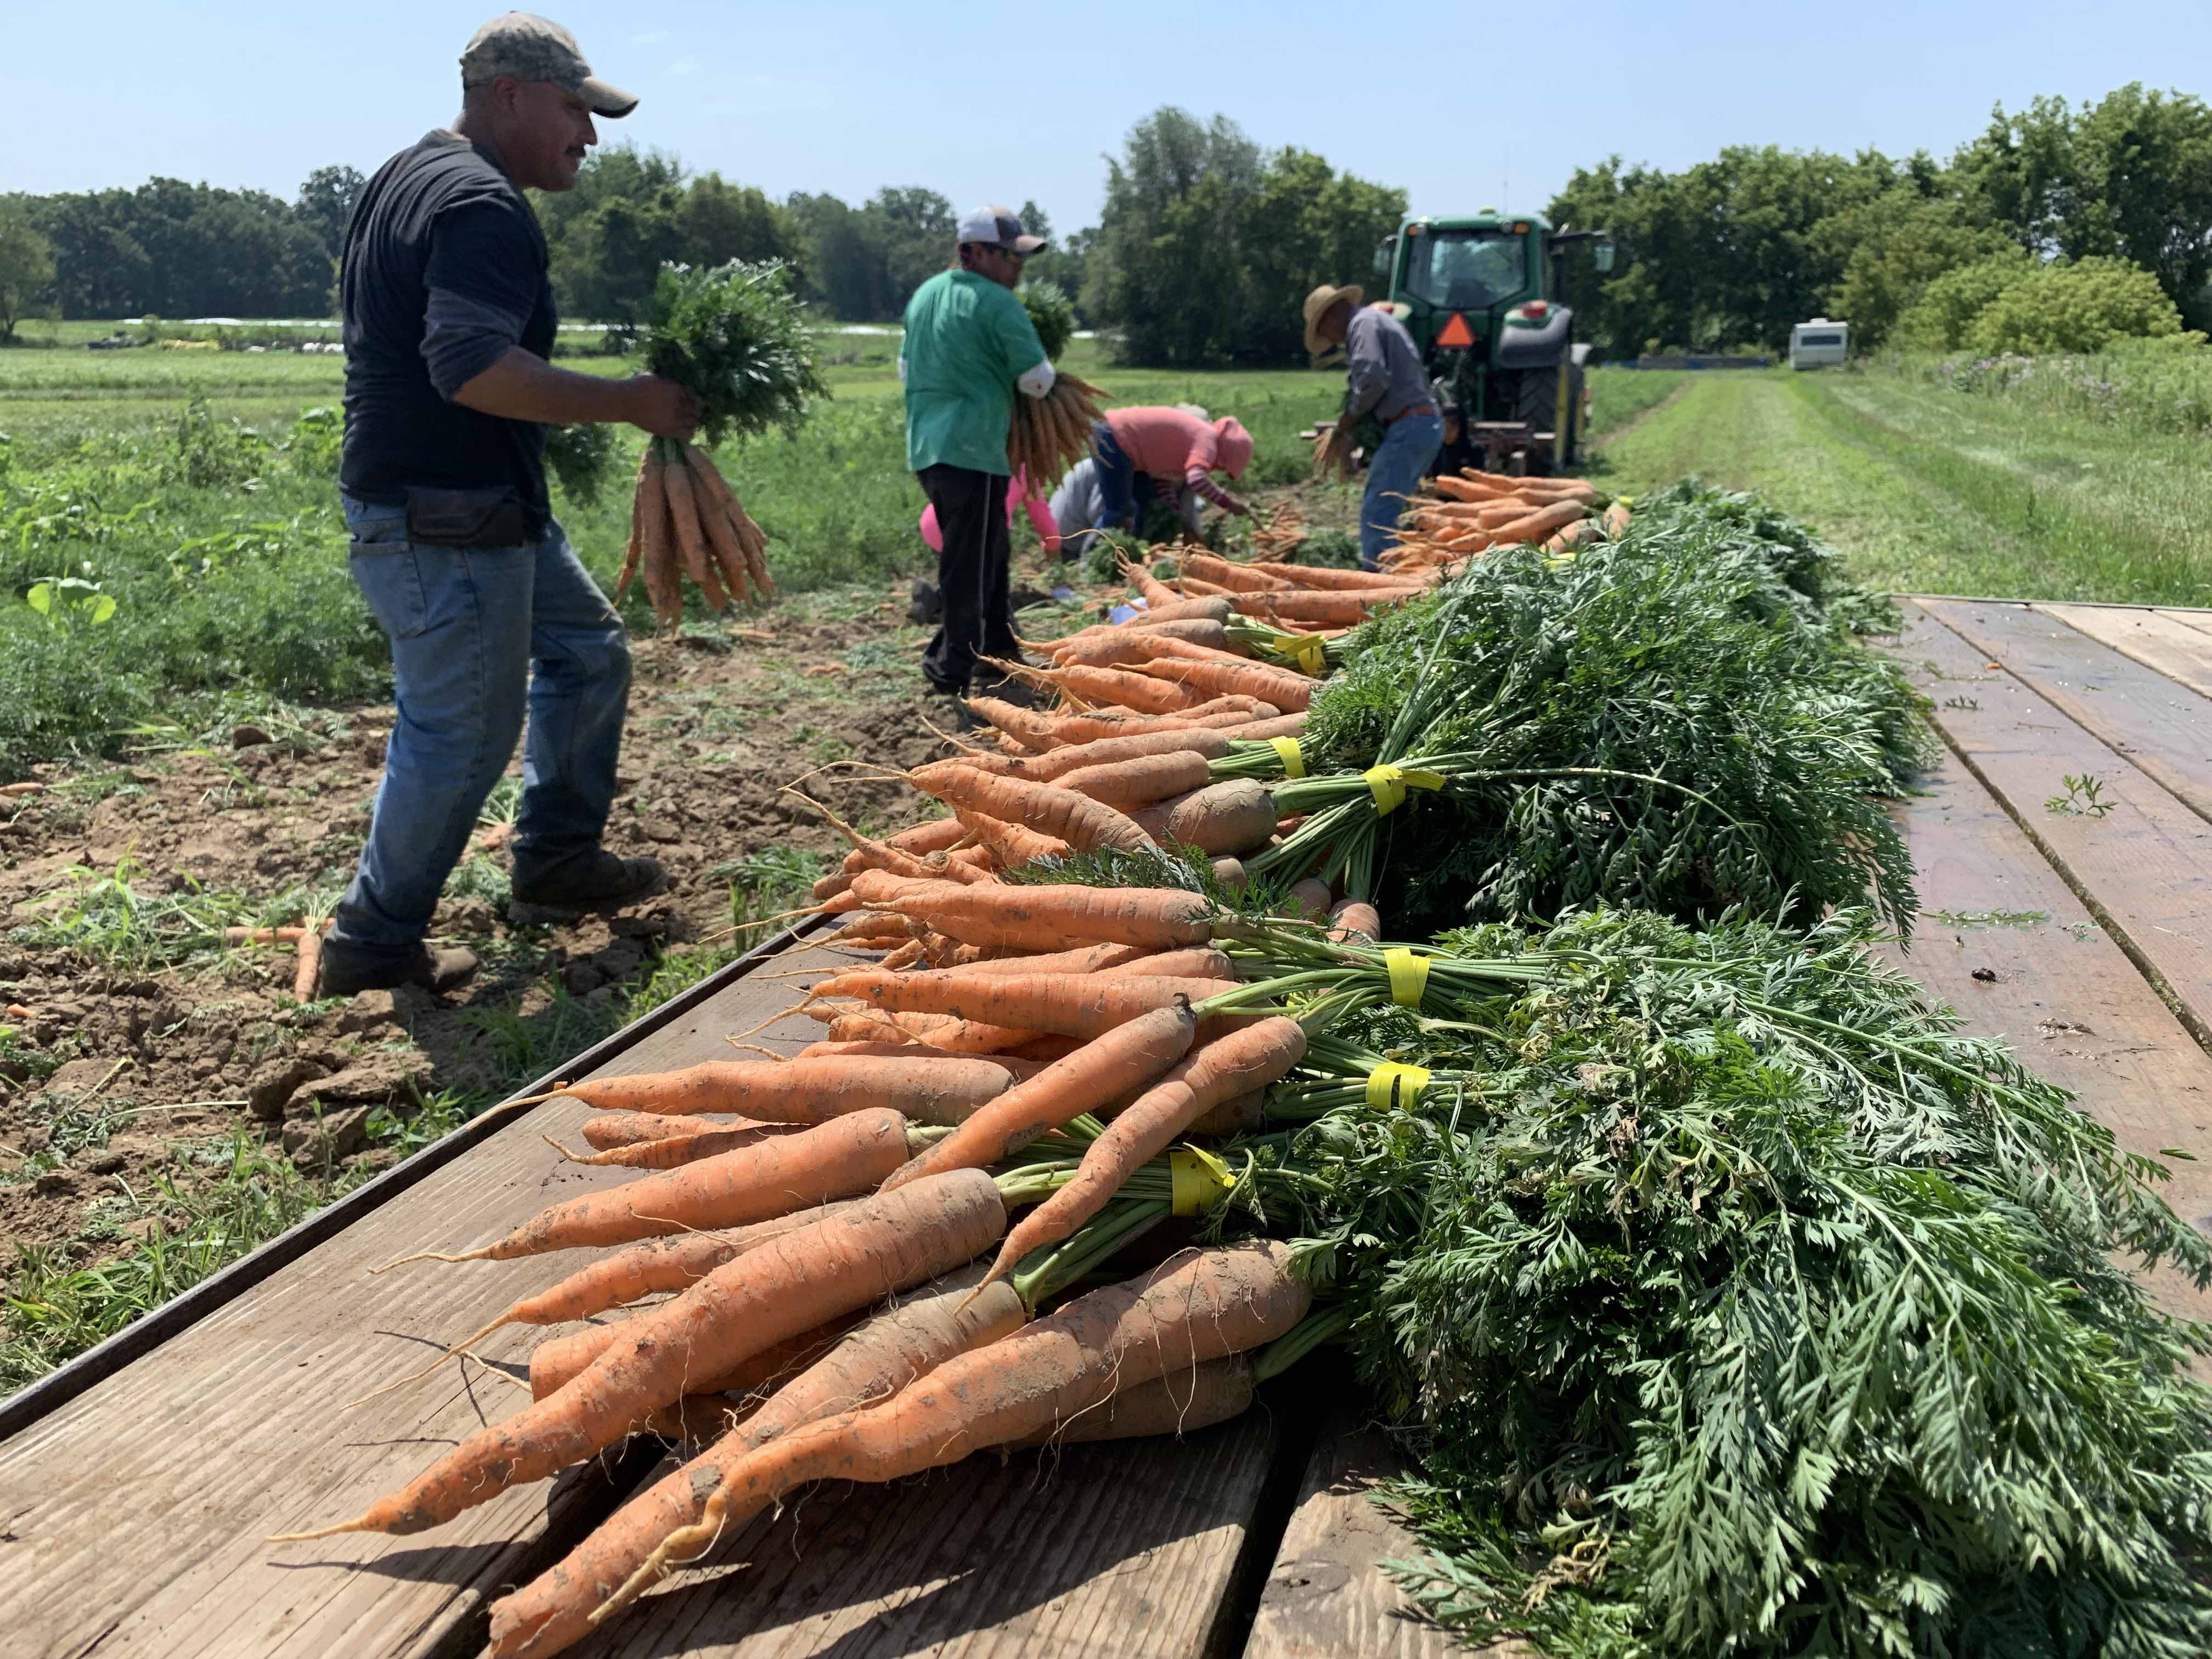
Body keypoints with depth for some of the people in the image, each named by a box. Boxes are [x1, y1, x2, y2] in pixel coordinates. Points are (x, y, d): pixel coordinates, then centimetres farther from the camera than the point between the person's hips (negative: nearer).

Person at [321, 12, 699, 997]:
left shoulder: (408, 178, 17)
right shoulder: (483, 206, -17)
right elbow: (474, 368, -29)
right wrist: (628, 403, -24)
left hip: (484, 507, 11)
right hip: (445, 525, -11)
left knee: (587, 652, 18)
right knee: (462, 733, -3)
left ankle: (557, 863, 27)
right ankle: (372, 945, 11)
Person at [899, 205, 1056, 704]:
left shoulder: (924, 295, 15)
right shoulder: (998, 304, -10)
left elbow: (906, 370, 23)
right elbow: (1037, 381, -10)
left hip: (925, 447, 9)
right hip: (973, 451, -9)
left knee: (987, 552, 20)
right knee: (970, 564, -2)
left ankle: (1000, 651, 29)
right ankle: (953, 670, 2)